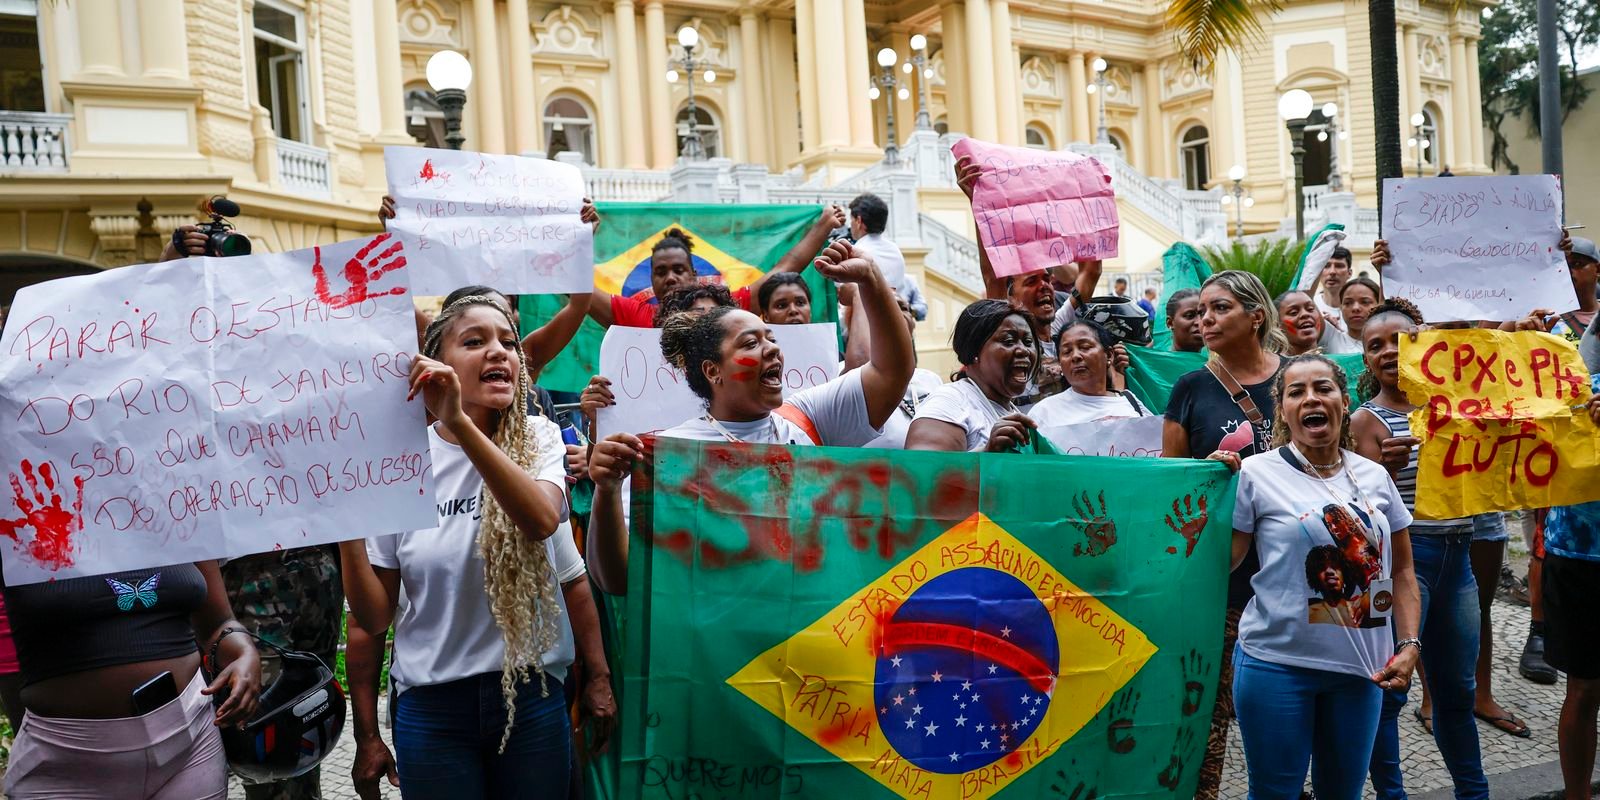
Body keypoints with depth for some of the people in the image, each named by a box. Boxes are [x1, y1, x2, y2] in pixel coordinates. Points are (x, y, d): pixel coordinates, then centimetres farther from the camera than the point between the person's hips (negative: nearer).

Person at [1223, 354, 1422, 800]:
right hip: (1277, 664, -4)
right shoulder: (1256, 474, -8)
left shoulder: (1374, 476, 5)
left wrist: (1409, 645, 2)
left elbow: (1401, 570, 12)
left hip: (1361, 668, 4)